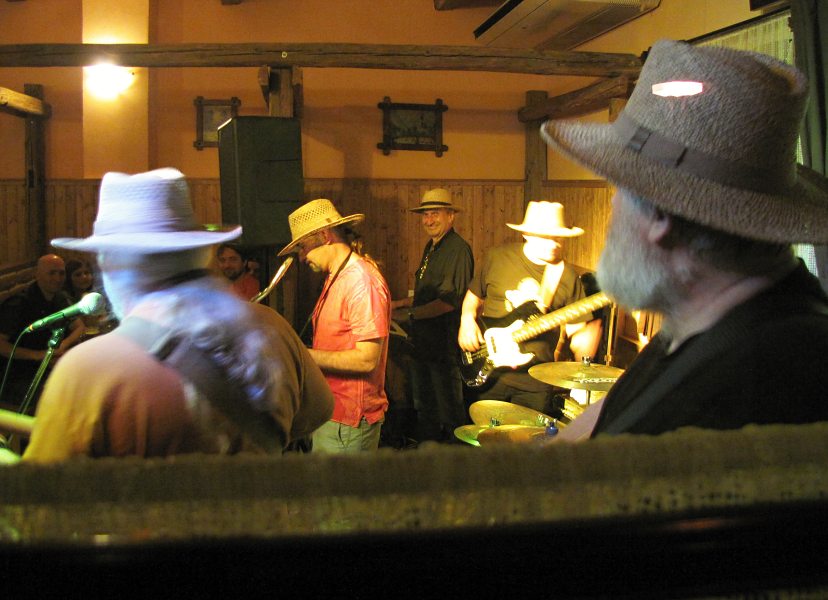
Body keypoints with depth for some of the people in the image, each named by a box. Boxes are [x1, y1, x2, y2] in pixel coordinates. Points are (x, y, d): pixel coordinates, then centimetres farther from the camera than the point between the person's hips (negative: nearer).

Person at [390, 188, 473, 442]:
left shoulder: (458, 248, -17)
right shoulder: (431, 247, 14)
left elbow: (450, 300, -24)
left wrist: (409, 314, -20)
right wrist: (403, 302, 12)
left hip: (445, 344, -10)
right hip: (423, 341, 10)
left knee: (450, 410, 3)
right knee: (424, 408, 20)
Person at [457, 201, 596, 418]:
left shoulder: (567, 276, -1)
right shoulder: (497, 258, -1)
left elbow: (577, 330, 3)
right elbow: (474, 294, 13)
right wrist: (467, 319, -6)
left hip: (536, 381, 0)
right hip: (489, 371, 0)